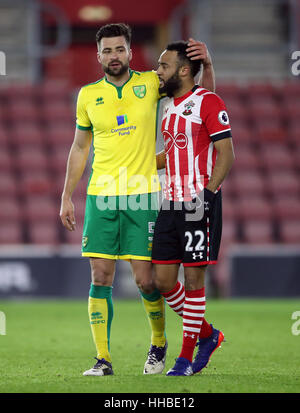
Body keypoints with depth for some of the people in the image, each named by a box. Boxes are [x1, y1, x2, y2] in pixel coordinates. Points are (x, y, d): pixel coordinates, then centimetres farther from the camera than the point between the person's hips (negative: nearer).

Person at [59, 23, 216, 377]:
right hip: (101, 197, 2)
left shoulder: (150, 83, 3)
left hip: (141, 196, -2)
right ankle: (102, 358, 1)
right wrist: (67, 196, 14)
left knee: (145, 279, -3)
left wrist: (206, 63, -6)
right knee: (100, 277, -4)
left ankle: (159, 342, 22)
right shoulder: (88, 95, 8)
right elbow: (79, 148, 18)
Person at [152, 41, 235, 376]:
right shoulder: (167, 106, 16)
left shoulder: (208, 102, -8)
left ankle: (187, 355, 5)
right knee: (162, 279, 4)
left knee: (193, 277, -3)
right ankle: (206, 335, 22)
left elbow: (225, 154, -11)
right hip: (171, 204, 8)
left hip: (199, 203, -8)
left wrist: (207, 193, -19)